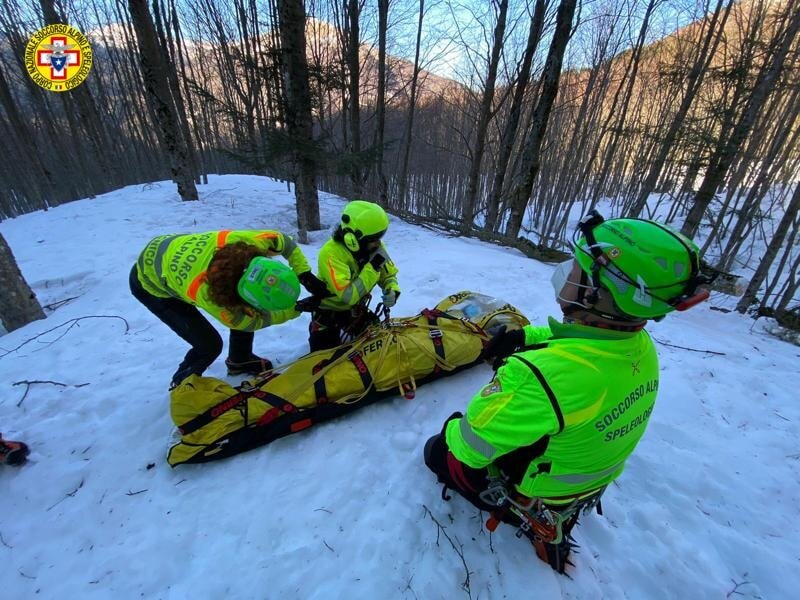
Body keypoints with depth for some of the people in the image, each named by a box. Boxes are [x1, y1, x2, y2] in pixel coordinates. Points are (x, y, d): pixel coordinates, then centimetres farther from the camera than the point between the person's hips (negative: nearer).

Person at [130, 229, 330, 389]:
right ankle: (181, 385, 20)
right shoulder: (205, 293, -43)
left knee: (243, 310, -1)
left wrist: (305, 275, -27)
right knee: (210, 344, -12)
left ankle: (239, 360, 26)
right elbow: (253, 321, -26)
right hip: (150, 283, -5)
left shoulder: (238, 242, -36)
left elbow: (285, 241, -17)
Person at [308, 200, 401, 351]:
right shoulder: (331, 253, -34)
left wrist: (392, 291, -26)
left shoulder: (376, 247, -15)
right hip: (328, 311, -5)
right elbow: (348, 296, -40)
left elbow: (389, 275, -3)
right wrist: (373, 266, -40)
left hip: (356, 308, 5)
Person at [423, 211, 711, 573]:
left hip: (530, 491, -6)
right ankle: (557, 510, 23)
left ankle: (520, 511, 11)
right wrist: (527, 336, -6)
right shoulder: (642, 348, -18)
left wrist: (450, 438, -9)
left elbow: (470, 446, -31)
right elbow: (590, 343, 6)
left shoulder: (545, 374, -43)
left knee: (439, 450, 15)